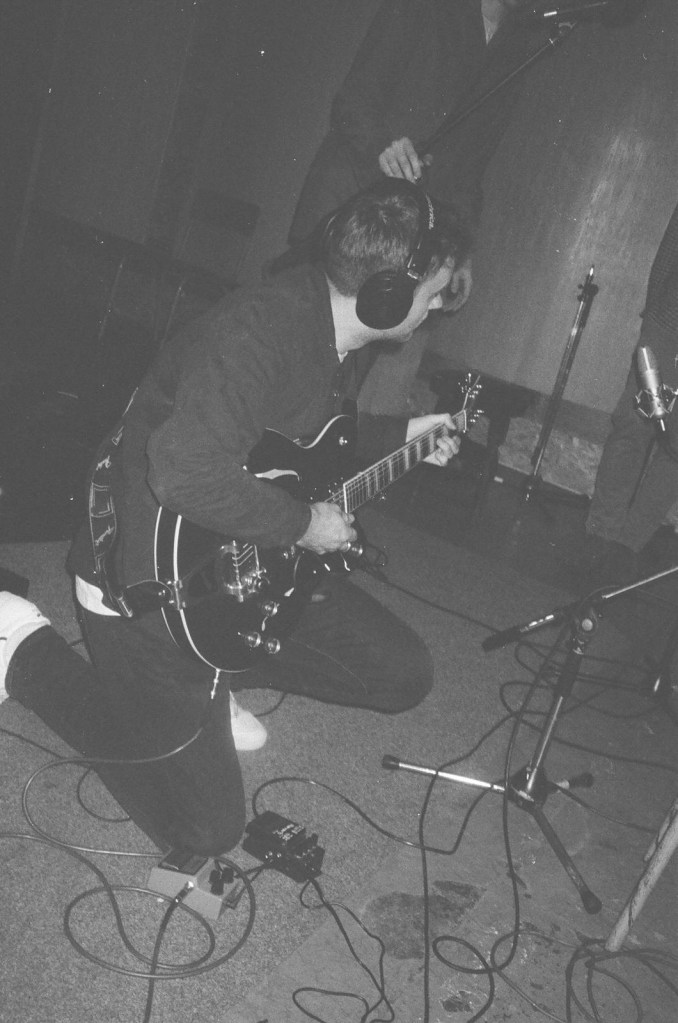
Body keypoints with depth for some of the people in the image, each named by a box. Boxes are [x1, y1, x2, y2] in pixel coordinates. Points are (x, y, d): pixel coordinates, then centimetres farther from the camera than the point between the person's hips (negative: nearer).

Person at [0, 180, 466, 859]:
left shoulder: (342, 340, 2)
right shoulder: (255, 337, -29)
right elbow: (185, 474, -42)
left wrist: (400, 436, 17)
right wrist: (301, 525, -28)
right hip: (154, 578, -9)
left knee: (404, 676, 8)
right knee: (206, 827, -3)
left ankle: (216, 673, 16)